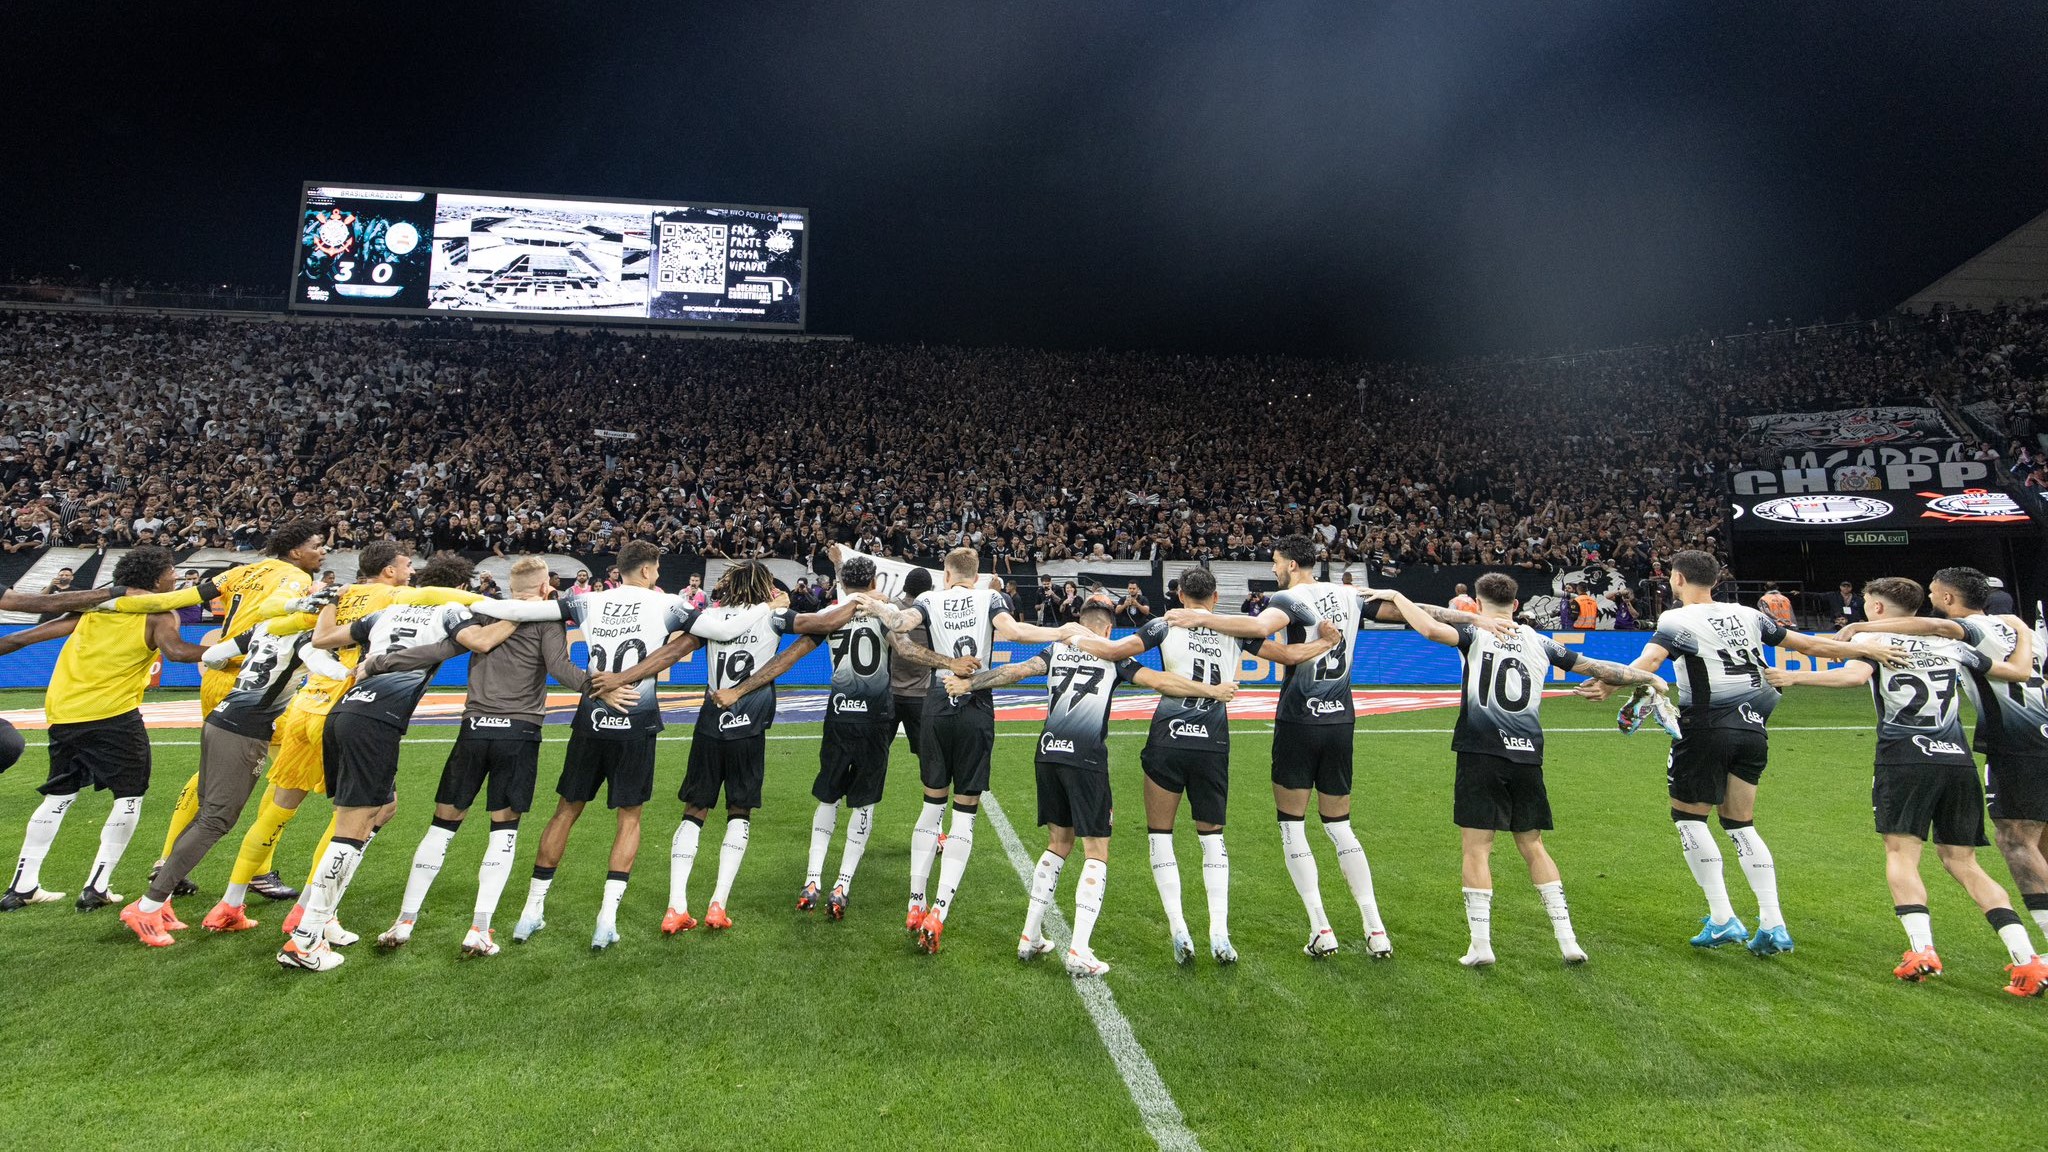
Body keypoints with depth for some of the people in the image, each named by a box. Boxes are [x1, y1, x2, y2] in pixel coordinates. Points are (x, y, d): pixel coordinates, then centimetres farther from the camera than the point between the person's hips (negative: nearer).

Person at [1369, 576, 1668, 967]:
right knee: (1533, 846, 16)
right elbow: (1595, 668, 19)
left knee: (1476, 847, 1)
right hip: (1527, 756, 4)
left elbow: (1432, 629, -20)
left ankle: (1480, 945, 1)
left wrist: (1396, 597, -6)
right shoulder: (1539, 642, 11)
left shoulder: (1475, 634, -1)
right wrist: (1650, 678, 32)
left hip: (1481, 754, -4)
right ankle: (1567, 940, 17)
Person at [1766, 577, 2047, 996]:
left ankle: (1921, 949, -16)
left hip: (1905, 760, -5)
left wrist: (1794, 677, -12)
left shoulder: (1874, 639, 2)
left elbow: (1855, 675, -19)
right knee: (1962, 863, 11)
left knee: (1901, 852, -1)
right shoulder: (1952, 645, 17)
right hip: (1958, 760, 5)